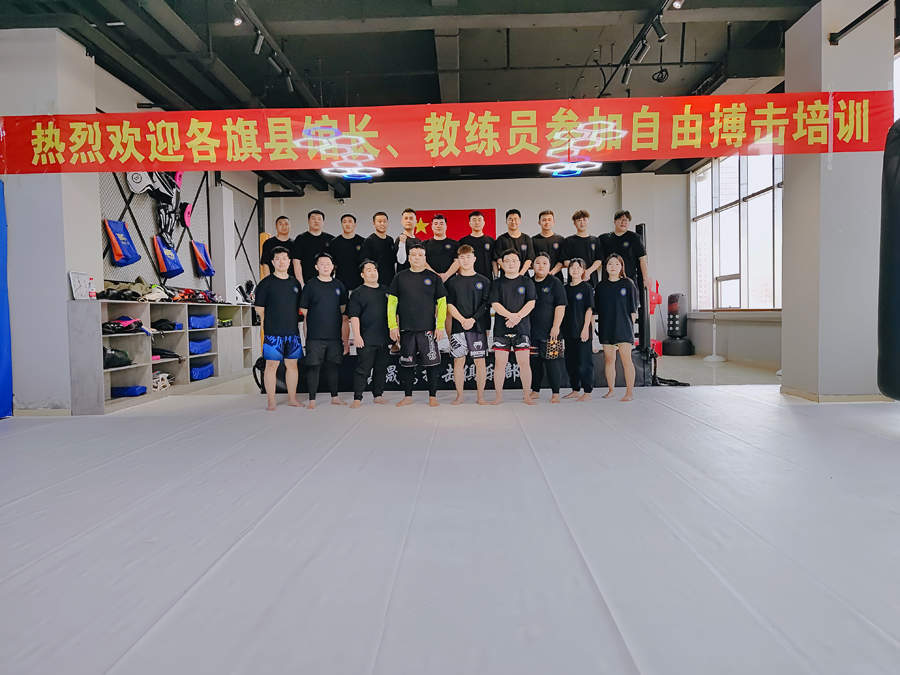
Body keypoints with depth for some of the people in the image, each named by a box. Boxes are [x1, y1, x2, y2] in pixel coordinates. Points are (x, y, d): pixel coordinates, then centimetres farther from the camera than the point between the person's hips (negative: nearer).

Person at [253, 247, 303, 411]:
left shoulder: (295, 283, 13)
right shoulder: (266, 283, -2)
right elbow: (259, 308, 0)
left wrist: (295, 322, 13)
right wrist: (268, 322, 2)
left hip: (293, 331, 5)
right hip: (273, 332, -4)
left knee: (292, 365, 9)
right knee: (271, 366, -3)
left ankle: (292, 398, 20)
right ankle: (271, 402, 5)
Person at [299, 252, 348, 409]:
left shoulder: (338, 285, 10)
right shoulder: (310, 285, -1)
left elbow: (343, 308, 19)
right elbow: (303, 309, 1)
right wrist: (306, 331, -1)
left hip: (334, 334, 3)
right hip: (315, 336, -3)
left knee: (333, 366, 11)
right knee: (314, 367, -1)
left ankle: (335, 397, 21)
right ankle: (312, 399, 7)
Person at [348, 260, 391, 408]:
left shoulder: (385, 291, 15)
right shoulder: (358, 293, 0)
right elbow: (354, 316, -6)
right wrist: (357, 336, -15)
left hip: (384, 339, 5)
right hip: (366, 339, -5)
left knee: (381, 368, 9)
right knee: (363, 368, -5)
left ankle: (378, 395, 18)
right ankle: (357, 398, 0)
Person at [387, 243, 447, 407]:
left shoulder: (433, 278, 5)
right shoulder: (400, 277, 7)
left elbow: (442, 303, 4)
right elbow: (392, 303, 7)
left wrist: (440, 326, -4)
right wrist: (393, 326, -1)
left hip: (428, 328, -1)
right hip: (406, 329, 1)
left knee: (431, 363, 1)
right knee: (407, 363, 8)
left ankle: (432, 397, 13)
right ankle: (408, 396, 20)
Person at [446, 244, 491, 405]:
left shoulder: (483, 281, 6)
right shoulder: (453, 282, 9)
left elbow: (486, 305, 0)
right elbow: (450, 305, 2)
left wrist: (473, 320, -13)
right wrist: (462, 320, -13)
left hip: (478, 326, -1)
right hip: (458, 327, 1)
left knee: (480, 361, 0)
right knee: (459, 360, 3)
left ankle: (481, 396, 9)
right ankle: (460, 395, 13)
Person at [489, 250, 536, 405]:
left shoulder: (527, 282, 8)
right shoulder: (497, 283, 8)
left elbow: (531, 303, 0)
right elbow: (495, 304, -2)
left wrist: (518, 316, -15)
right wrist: (510, 315, -17)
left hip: (522, 327, 0)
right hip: (501, 328, 1)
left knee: (524, 362, 0)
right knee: (499, 362, 1)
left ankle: (527, 395, 10)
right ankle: (499, 396, 10)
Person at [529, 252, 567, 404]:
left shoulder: (555, 283, 0)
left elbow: (560, 306, -6)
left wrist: (556, 326, -14)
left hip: (549, 331, -4)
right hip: (531, 330, 4)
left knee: (552, 362, -5)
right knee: (534, 361, 8)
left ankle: (555, 393, 3)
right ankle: (535, 391, 19)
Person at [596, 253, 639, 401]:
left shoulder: (627, 284, 1)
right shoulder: (601, 286, 9)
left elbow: (633, 309, 2)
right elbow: (597, 308, 12)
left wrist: (630, 324, -3)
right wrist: (598, 326, 7)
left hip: (623, 327, -3)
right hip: (606, 327, 3)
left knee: (626, 360, -5)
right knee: (609, 359, 9)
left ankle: (630, 392, 0)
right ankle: (611, 390, 19)